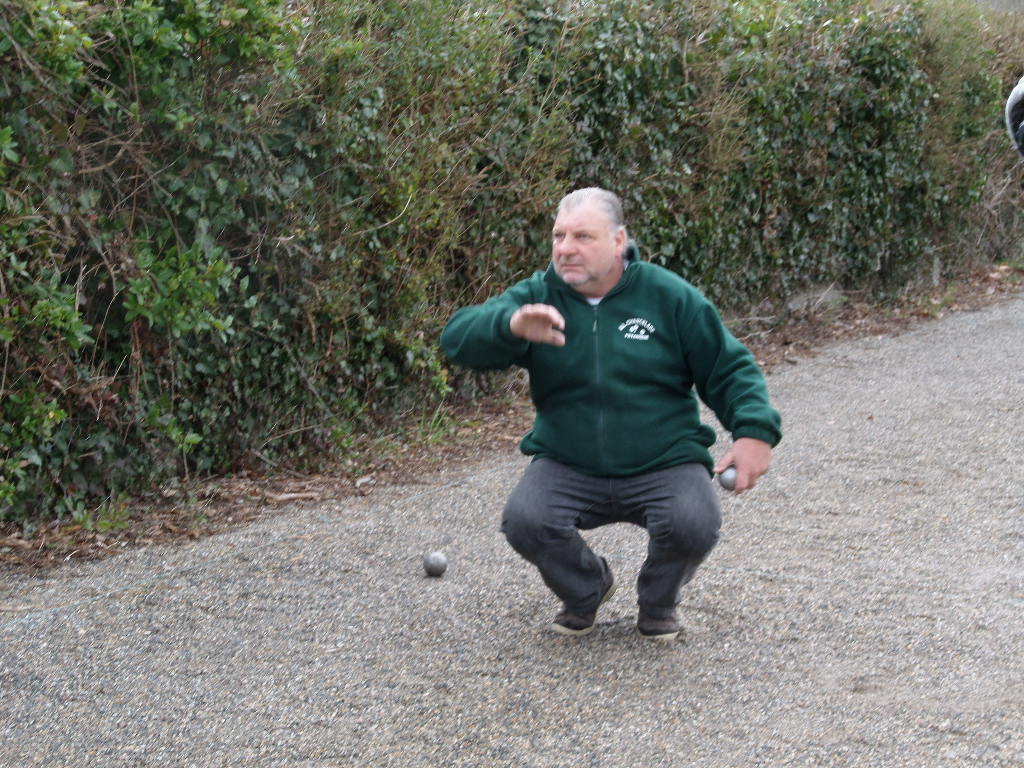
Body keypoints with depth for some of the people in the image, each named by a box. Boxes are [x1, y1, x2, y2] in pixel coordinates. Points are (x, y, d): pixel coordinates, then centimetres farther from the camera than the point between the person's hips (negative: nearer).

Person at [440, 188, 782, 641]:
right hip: (567, 468, 1)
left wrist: (754, 431, -14)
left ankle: (658, 602, 7)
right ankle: (585, 591, 9)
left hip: (663, 465, -1)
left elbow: (729, 369, 4)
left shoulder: (668, 296, 0)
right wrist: (512, 326, -33)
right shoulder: (537, 296, 1)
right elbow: (457, 340, -12)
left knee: (694, 525, -30)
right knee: (524, 520, -27)